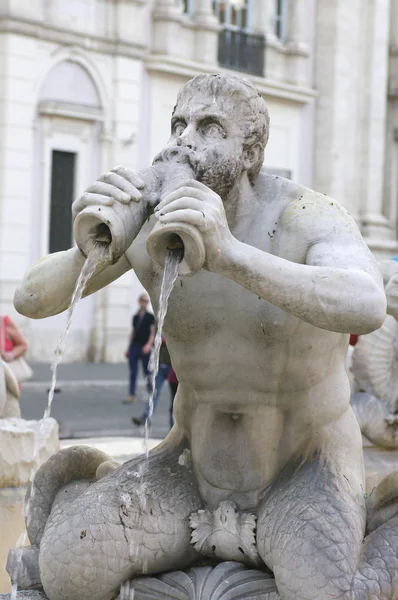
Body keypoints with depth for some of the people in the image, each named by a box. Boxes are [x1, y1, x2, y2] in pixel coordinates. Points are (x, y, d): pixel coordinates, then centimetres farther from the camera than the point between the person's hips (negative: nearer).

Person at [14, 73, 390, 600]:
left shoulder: (310, 217, -24)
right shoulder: (147, 220, -10)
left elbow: (366, 309, -45)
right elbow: (33, 299, -14)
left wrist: (228, 254, -58)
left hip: (304, 473, -4)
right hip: (201, 462, 4)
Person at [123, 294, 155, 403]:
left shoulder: (150, 317, 2)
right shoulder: (135, 317, 14)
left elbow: (153, 333, -3)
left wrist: (148, 345, -18)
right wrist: (128, 348, 16)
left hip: (145, 348, -4)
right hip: (134, 347, 4)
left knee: (147, 372, 0)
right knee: (133, 373, 1)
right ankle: (131, 395, 2)